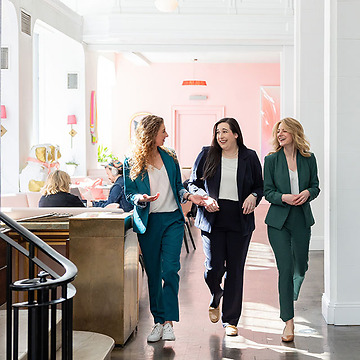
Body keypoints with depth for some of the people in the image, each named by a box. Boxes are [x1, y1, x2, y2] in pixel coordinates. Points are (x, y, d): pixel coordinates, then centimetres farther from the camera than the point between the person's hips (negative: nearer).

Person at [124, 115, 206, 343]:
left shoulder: (170, 158, 10)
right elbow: (129, 193, 2)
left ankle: (169, 321, -8)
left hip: (172, 220, 1)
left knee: (170, 270, -11)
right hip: (148, 222, -1)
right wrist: (141, 199, -18)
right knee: (153, 273, 6)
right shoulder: (132, 163, 0)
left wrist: (187, 195, -2)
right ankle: (159, 321, 16)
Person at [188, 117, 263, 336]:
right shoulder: (207, 155, 5)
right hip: (213, 218, 0)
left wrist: (253, 196, -7)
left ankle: (230, 320, 15)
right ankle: (215, 299, 28)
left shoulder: (250, 157, 7)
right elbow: (193, 183, 10)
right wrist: (204, 197, -9)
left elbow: (260, 185, 15)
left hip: (240, 221, 1)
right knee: (214, 267, -7)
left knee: (235, 270, 3)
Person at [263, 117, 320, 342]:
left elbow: (315, 186, 9)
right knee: (285, 269, -6)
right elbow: (268, 191, -2)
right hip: (278, 221, -2)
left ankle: (296, 284, 53)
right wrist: (284, 197, -20)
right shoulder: (271, 160, -1)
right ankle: (288, 322, 1)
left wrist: (307, 193, -13)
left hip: (302, 219, 2)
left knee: (301, 266, 14)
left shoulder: (309, 159, 3)